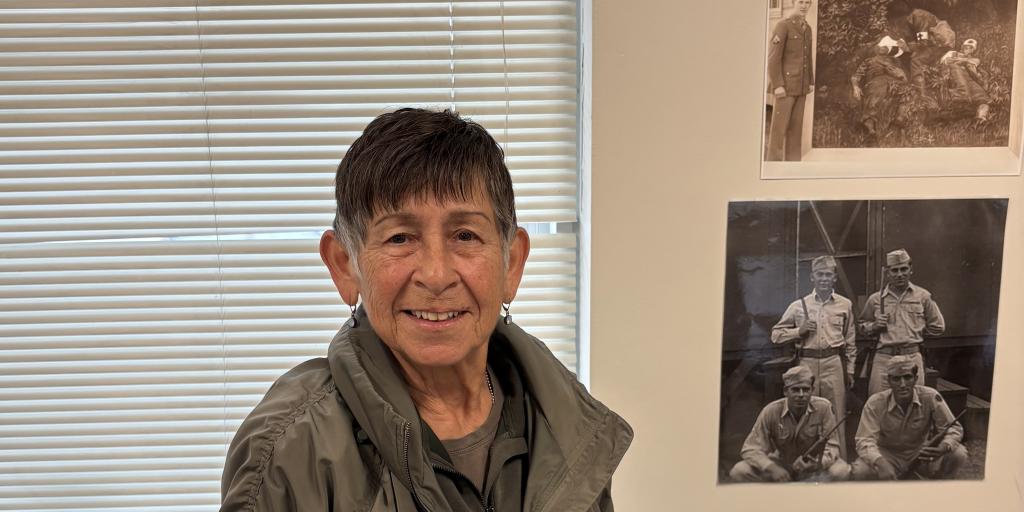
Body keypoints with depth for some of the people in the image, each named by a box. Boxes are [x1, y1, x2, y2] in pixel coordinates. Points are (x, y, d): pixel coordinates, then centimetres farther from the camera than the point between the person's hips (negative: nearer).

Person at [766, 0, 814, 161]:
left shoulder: (807, 29, 14)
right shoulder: (782, 25, -10)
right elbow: (773, 57, -16)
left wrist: (811, 82, 13)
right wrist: (777, 85, -21)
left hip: (801, 87, 7)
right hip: (785, 85, -7)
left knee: (796, 126, 8)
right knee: (779, 126, -6)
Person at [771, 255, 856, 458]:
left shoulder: (845, 305, 9)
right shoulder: (799, 305, 7)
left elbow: (850, 341, 12)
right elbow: (776, 334, 9)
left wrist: (850, 370, 10)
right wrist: (799, 330, -5)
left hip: (834, 364, 0)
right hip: (807, 363, 0)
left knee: (836, 417, 0)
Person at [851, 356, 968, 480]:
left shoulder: (930, 397, -18)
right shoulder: (875, 403, -21)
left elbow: (954, 428, -10)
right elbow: (865, 440, -25)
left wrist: (944, 448, -34)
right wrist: (881, 464, -47)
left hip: (922, 455, 2)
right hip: (889, 456, -2)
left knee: (959, 455, -23)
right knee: (860, 471, -32)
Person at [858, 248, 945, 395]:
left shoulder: (923, 296, 7)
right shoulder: (876, 299, 8)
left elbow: (938, 326, 15)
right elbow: (863, 326, 19)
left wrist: (915, 330, 7)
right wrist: (874, 326, 0)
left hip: (912, 357, 0)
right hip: (883, 357, 0)